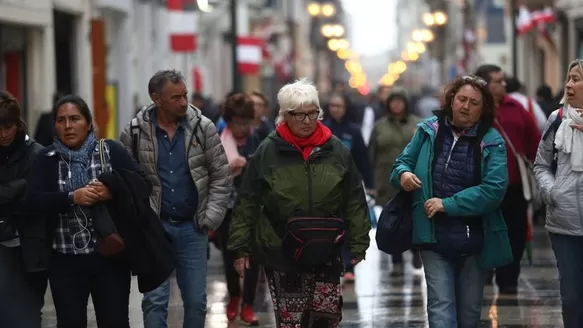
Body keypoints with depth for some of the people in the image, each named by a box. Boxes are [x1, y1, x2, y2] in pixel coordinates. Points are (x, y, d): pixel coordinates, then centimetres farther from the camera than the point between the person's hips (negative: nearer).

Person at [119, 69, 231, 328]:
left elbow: (220, 176, 2)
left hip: (192, 228, 1)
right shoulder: (134, 133, -5)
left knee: (196, 301, 7)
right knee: (155, 300, -2)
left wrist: (211, 218, -4)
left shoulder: (203, 127, -2)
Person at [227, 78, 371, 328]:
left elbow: (354, 202, 4)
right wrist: (240, 247, -2)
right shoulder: (267, 152, -3)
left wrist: (358, 246, 1)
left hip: (326, 252, 1)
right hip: (280, 252, -1)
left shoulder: (336, 151, 1)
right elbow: (247, 204, 0)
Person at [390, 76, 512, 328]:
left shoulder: (491, 142, -6)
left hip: (473, 240, 0)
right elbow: (403, 162, 12)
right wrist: (404, 173, -14)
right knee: (441, 307, -11)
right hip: (434, 238, 0)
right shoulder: (428, 131, 2)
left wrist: (448, 204, -22)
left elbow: (494, 188, -17)